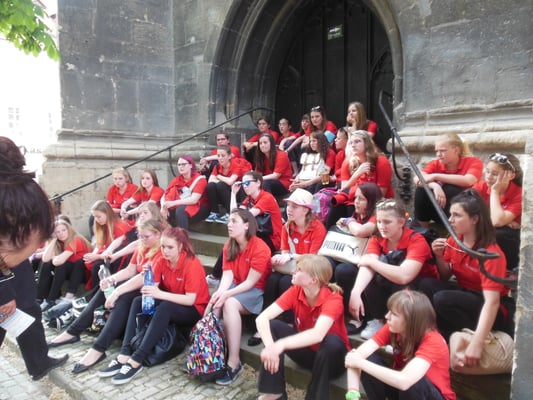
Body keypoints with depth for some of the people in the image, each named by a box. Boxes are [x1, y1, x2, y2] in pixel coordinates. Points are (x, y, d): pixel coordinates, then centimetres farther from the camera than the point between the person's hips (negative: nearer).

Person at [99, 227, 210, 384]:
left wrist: (160, 294, -35)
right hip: (169, 303, 7)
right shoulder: (161, 261, -3)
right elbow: (154, 287, -10)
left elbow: (190, 300, -27)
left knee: (164, 307, -34)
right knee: (138, 301, -14)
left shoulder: (192, 264, -23)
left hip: (194, 310, -7)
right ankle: (125, 355, -22)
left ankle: (136, 361, -31)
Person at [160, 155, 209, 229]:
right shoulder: (177, 180, 5)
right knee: (167, 211, -22)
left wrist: (173, 203, -32)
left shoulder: (199, 179, -11)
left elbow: (194, 200, -24)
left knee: (181, 210, -34)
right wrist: (163, 207, -23)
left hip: (199, 208, -5)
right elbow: (164, 197, -1)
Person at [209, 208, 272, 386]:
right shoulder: (229, 246, 3)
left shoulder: (260, 248, -19)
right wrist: (220, 292, -24)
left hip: (257, 290, -6)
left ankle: (234, 363, -25)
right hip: (236, 286, 6)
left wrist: (226, 294, -29)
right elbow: (227, 274, -5)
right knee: (214, 303, -24)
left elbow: (250, 282, -20)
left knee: (230, 304, -32)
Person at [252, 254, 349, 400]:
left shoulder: (333, 299, -27)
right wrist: (270, 346, -41)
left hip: (330, 356, -4)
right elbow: (262, 318, -24)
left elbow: (317, 335, -45)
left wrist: (280, 345, -57)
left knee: (332, 341, -37)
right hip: (305, 351, 4)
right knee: (272, 325, -18)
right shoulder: (295, 291, -15)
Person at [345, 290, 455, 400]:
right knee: (369, 359, -21)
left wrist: (360, 362, -36)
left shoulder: (433, 342, -30)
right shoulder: (392, 329, -16)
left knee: (413, 381, -36)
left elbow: (403, 381, -45)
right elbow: (357, 354, -25)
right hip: (401, 390, 4)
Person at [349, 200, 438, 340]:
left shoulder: (416, 241, -24)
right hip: (387, 288, 4)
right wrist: (355, 292, -44)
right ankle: (376, 321, -8)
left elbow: (403, 276, -38)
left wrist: (371, 261, -29)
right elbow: (368, 267, -27)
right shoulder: (376, 240, -10)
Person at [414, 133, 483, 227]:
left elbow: (468, 181, -34)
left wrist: (435, 176, -32)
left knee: (451, 189, -29)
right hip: (438, 210, 3)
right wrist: (435, 186, -41)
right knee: (422, 189, -20)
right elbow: (417, 179, -22)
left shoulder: (473, 162, -12)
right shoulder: (435, 164, -4)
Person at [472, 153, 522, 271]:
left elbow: (497, 221, -33)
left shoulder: (519, 194, -19)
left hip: (509, 237, -2)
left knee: (497, 236, -34)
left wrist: (495, 191, -27)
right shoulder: (481, 186, -10)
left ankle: (509, 266, -7)